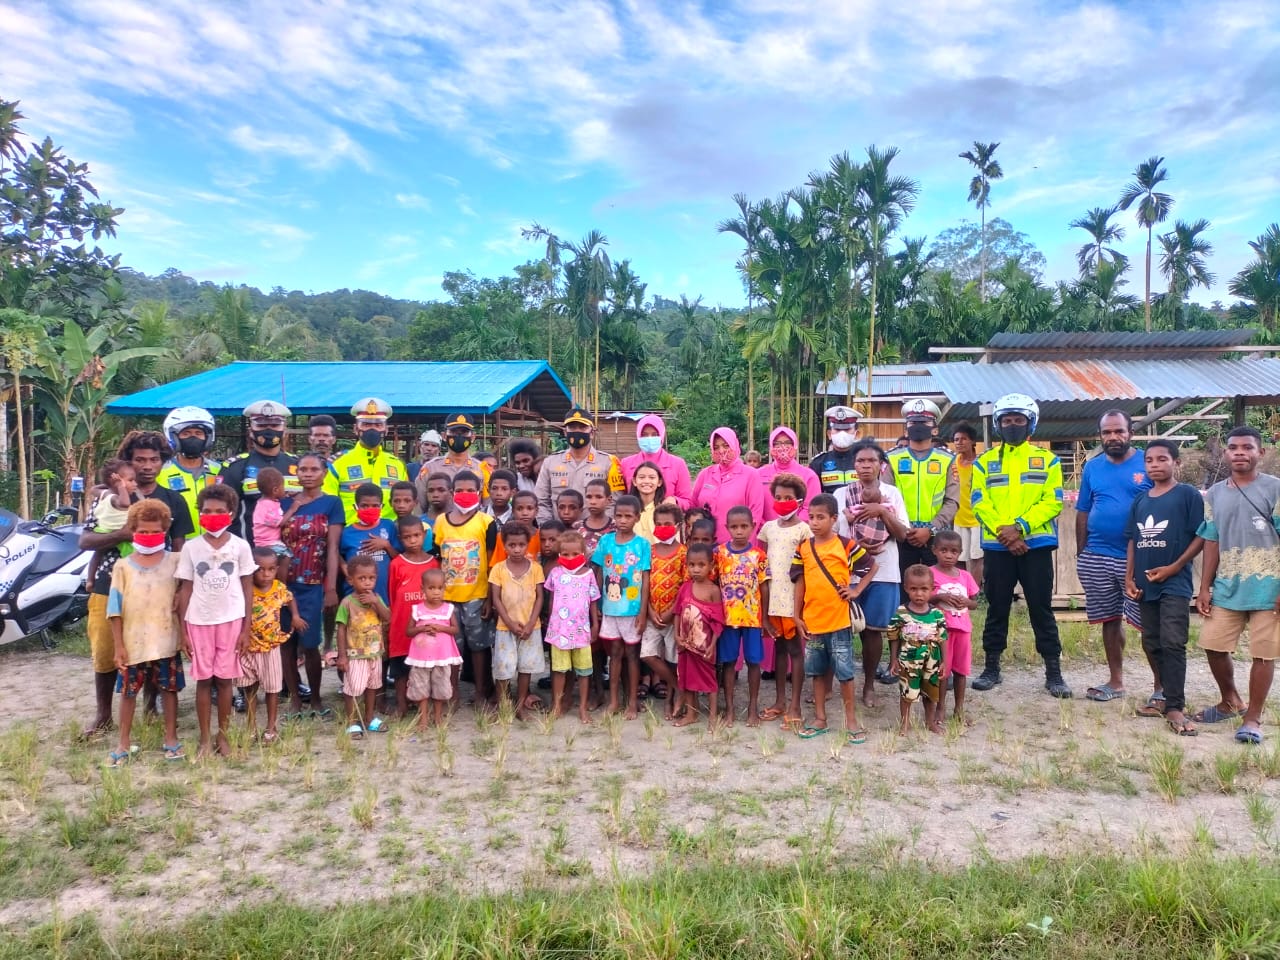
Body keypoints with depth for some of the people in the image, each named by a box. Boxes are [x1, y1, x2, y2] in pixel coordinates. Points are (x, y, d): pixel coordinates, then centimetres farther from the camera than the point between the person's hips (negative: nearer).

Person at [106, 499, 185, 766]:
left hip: (166, 641, 0)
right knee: (128, 691, 11)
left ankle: (171, 738, 24)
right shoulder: (122, 566, -2)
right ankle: (124, 743, 25)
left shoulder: (174, 561, -1)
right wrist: (118, 645, -5)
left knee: (169, 689, 10)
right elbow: (115, 608, -2)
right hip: (133, 642, 0)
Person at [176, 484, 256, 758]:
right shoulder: (191, 547, 0)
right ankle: (204, 739, 16)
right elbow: (186, 589, 3)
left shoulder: (240, 546, -2)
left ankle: (223, 736, 19)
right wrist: (183, 631, 0)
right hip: (199, 621, 1)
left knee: (224, 679, 6)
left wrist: (247, 628, -2)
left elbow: (247, 589, 2)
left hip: (230, 619, -1)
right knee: (203, 680, 7)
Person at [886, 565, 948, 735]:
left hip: (931, 663, 2)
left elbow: (942, 639, 0)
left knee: (931, 694, 18)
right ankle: (905, 723, 27)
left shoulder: (937, 614, -8)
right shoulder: (900, 614, -13)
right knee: (906, 693, 8)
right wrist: (894, 661, -1)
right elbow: (894, 639, -4)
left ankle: (931, 722, 37)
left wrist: (943, 662, 1)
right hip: (908, 663, -2)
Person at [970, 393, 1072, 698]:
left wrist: (1020, 527, -16)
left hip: (1036, 546, -1)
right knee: (997, 609, 9)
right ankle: (992, 667, 19)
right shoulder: (985, 462, 8)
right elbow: (980, 504, -1)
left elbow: (1053, 502, -4)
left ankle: (1054, 673, 13)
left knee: (1041, 609, 4)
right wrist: (1003, 531, -15)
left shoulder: (1047, 460, 5)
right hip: (996, 547, 1)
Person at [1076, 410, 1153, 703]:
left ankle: (1161, 685, 13)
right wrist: (1080, 554, 7)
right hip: (1097, 558, 4)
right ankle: (1116, 681, 23)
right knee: (1110, 620, 12)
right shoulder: (1092, 467, 7)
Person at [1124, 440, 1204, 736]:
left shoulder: (1188, 495, -4)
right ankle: (1166, 696, 24)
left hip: (1175, 584, -6)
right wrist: (1129, 578, 6)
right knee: (1152, 643, 12)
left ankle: (1175, 707, -3)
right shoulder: (1140, 500, 12)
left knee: (1172, 643, -8)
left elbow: (1201, 537, -7)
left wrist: (1174, 567, -14)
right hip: (1145, 585, 6)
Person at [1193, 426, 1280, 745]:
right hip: (1227, 587, 5)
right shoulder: (1214, 494, 9)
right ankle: (1231, 702, 32)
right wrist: (1204, 588, 8)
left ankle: (1253, 718, 15)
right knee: (1213, 646, 8)